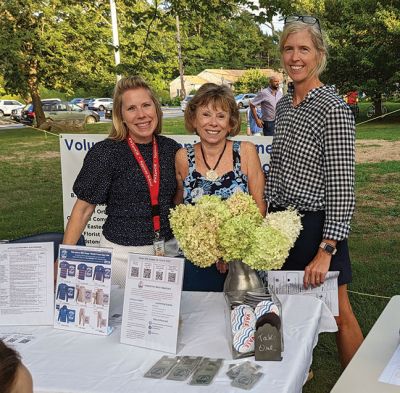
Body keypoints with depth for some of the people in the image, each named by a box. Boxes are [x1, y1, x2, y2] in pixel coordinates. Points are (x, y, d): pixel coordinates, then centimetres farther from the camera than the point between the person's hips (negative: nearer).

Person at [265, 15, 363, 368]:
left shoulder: (333, 109, -16)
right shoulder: (284, 105, 7)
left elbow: (342, 187, -18)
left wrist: (327, 250, -21)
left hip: (316, 225, -7)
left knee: (338, 313, 5)